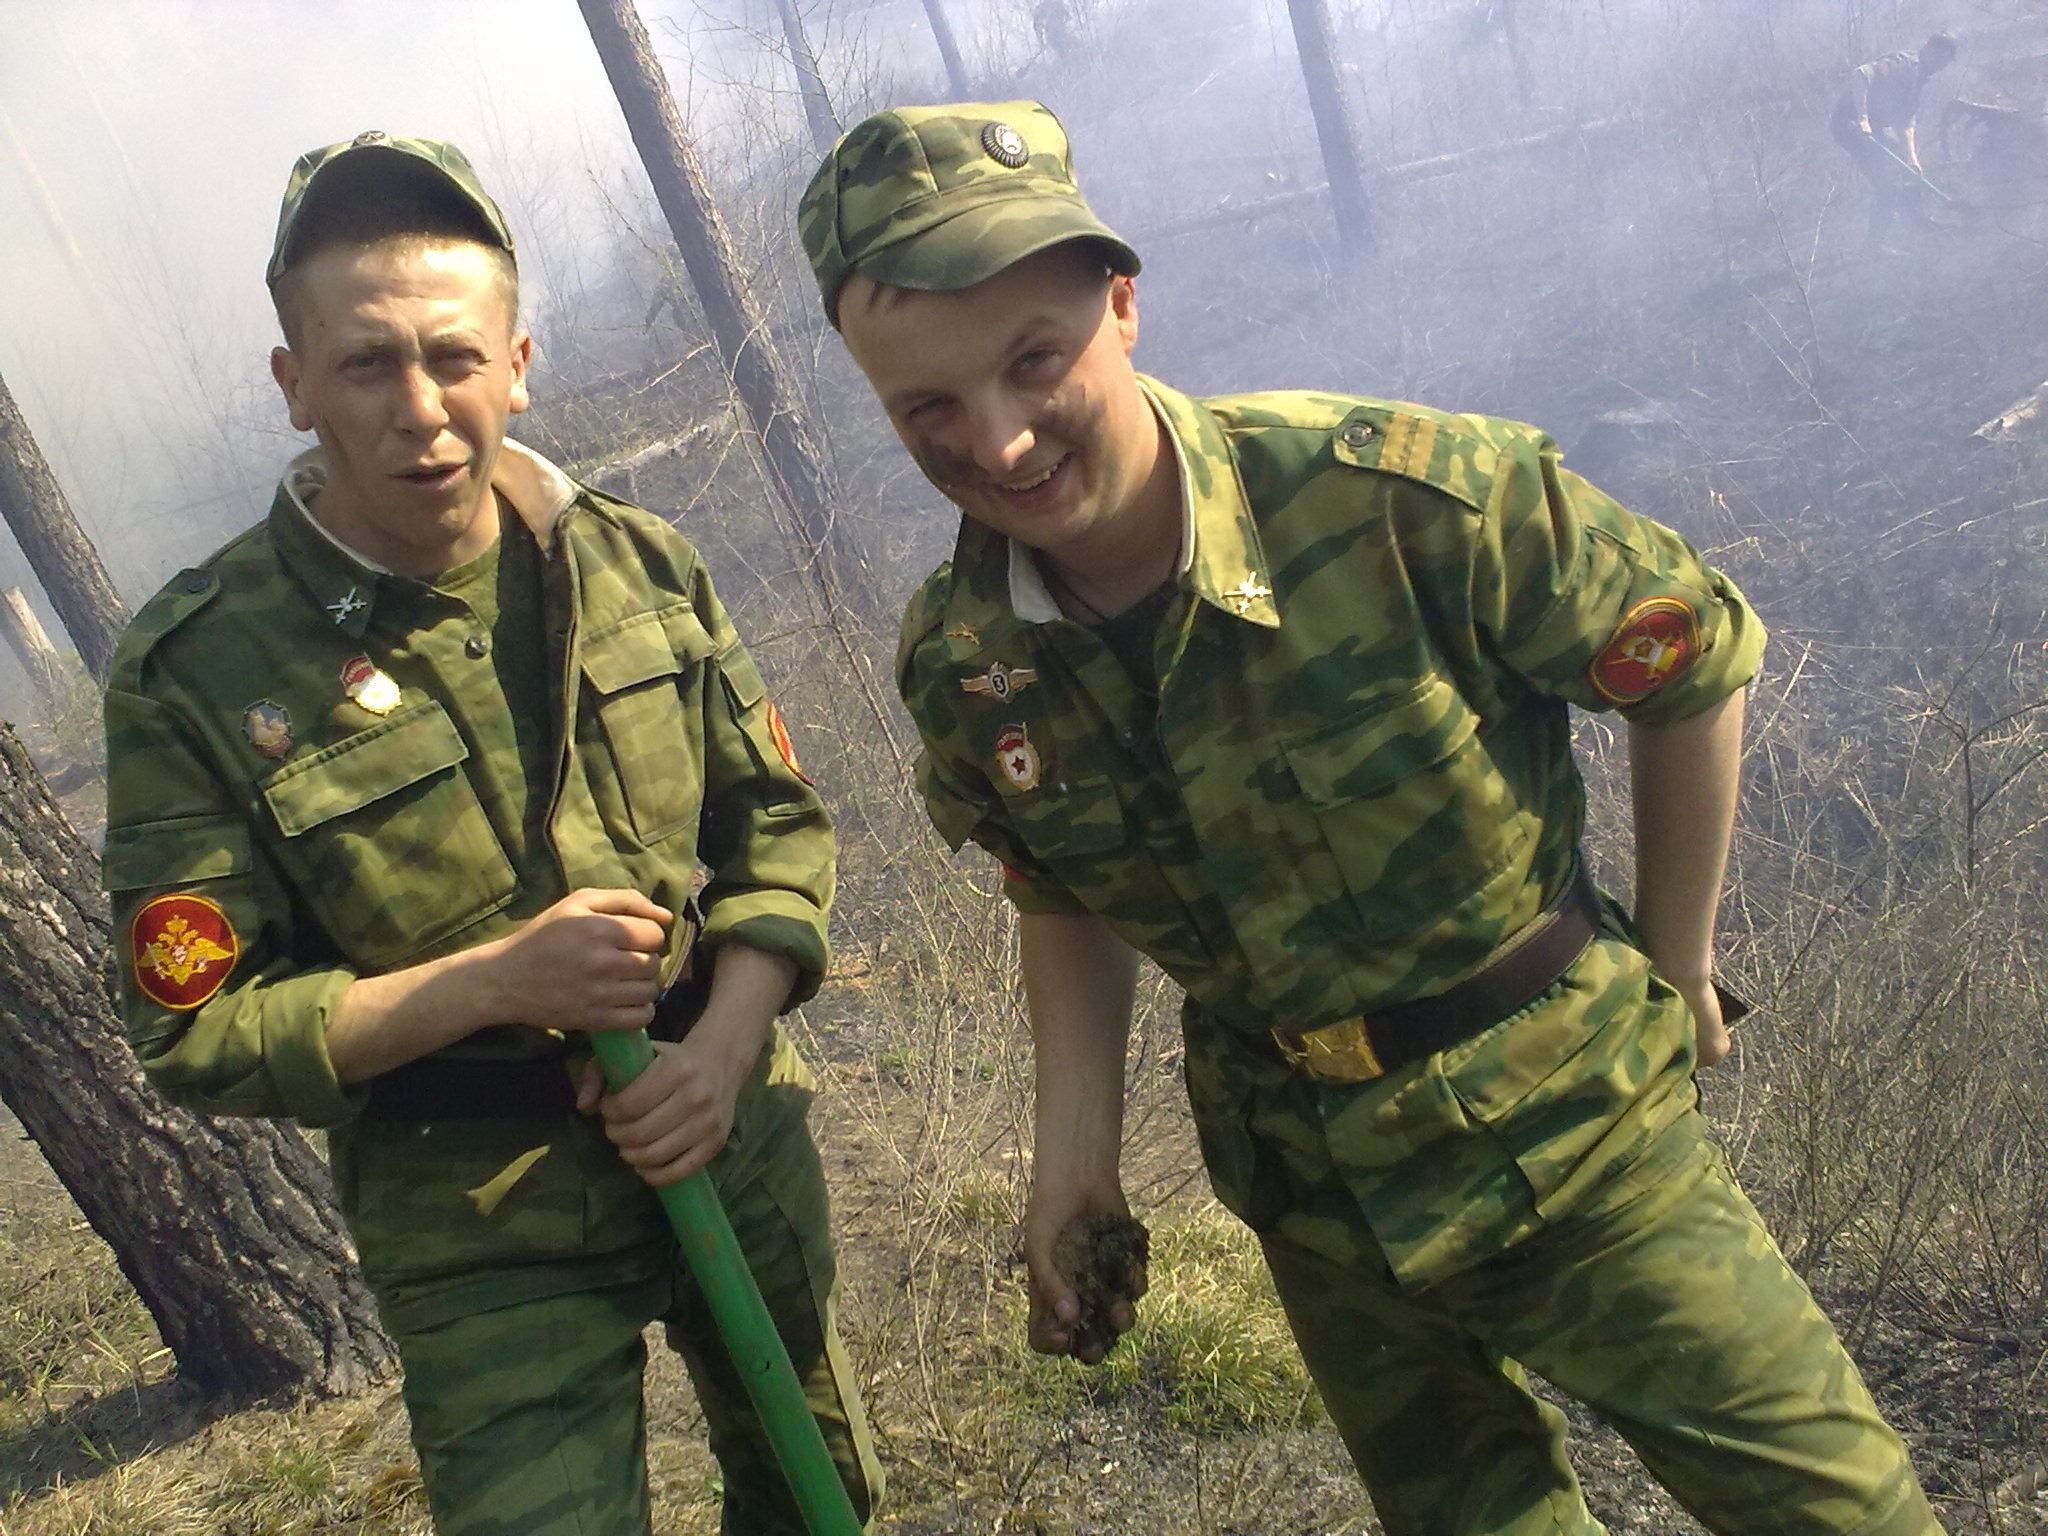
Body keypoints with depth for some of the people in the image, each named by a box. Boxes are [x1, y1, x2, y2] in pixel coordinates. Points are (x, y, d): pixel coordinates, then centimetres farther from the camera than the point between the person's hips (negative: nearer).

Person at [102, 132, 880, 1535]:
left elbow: (779, 823, 1)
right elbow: (198, 1032, -12)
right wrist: (496, 979, -24)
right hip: (483, 1229, -3)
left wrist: (726, 1045, -14)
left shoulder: (641, 565, -5)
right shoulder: (194, 673, -15)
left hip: (733, 1136, 4)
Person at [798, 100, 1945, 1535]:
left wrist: (1671, 972, 0)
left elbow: (1701, 660, -9)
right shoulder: (959, 668, -12)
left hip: (1570, 1128, -2)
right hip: (1315, 1199, 3)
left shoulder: (1407, 500, -25)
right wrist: (1077, 1147, -1)